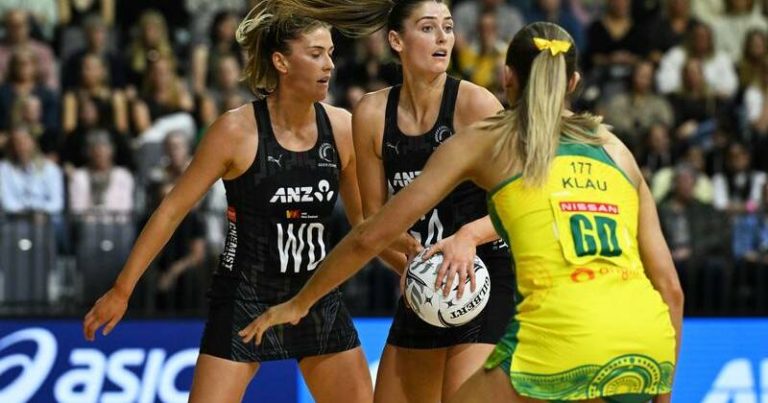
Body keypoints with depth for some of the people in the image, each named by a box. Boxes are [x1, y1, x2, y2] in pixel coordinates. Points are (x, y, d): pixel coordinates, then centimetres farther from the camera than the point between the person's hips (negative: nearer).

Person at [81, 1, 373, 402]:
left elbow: (363, 218, 12)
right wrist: (121, 291, -6)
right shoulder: (237, 130, -14)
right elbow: (173, 210, -8)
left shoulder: (341, 128, -3)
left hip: (318, 303, 5)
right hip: (245, 303, -5)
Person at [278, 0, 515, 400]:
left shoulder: (475, 104, -12)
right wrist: (410, 266, -10)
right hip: (423, 290, 6)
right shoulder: (371, 114, 0)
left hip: (485, 277, -6)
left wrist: (469, 236, -30)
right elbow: (375, 217, 8)